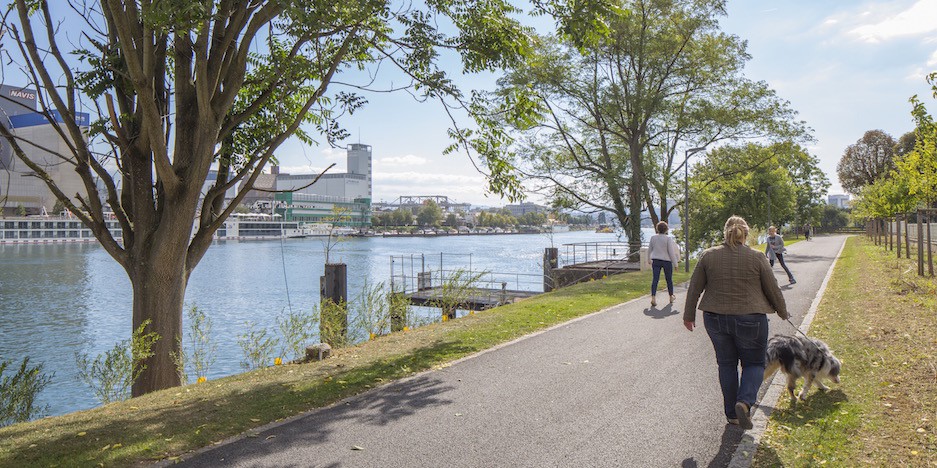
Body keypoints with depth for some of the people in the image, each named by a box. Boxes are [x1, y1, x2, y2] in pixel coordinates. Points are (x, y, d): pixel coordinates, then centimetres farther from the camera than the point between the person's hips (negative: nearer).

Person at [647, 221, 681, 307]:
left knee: (655, 279, -3)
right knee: (669, 279, 14)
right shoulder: (668, 238, -11)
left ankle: (653, 297, -19)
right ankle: (671, 297, 30)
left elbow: (649, 250, 11)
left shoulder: (653, 237, 1)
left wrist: (649, 259, 26)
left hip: (656, 261, 2)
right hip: (667, 261, -2)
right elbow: (671, 252, -11)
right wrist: (675, 263, -3)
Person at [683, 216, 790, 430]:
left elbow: (694, 288, 1)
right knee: (754, 363, 14)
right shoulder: (757, 257, -6)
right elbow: (773, 289, 1)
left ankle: (732, 413, 18)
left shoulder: (708, 256, -2)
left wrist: (689, 315, 11)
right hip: (750, 320, -2)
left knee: (726, 364, 15)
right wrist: (782, 312, 18)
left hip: (716, 319, 2)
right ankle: (745, 402, -9)